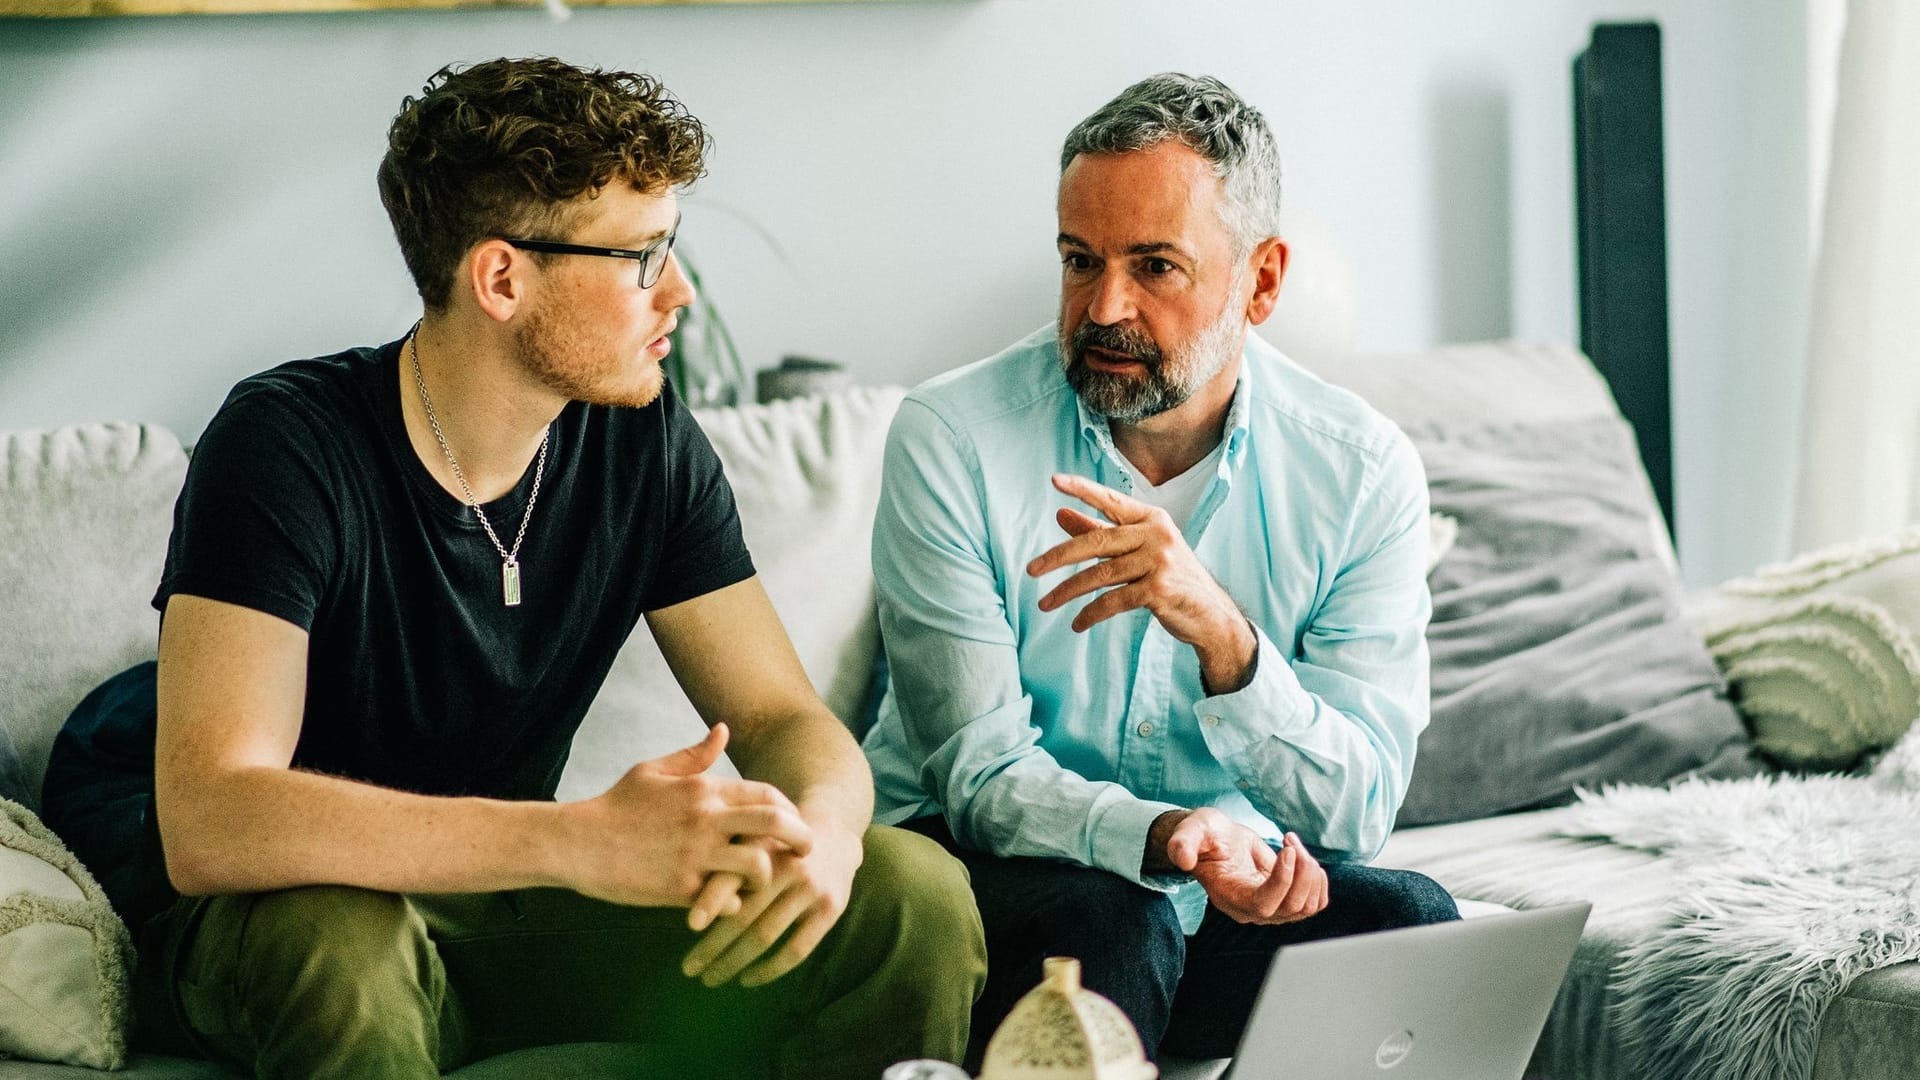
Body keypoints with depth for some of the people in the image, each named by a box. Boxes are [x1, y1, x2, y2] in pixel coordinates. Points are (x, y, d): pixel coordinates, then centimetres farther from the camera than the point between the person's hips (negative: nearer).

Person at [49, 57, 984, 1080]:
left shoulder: (645, 443, -5)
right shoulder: (288, 446, -23)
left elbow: (782, 717, -2)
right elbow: (208, 823, -34)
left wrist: (819, 830, -29)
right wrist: (580, 841, -44)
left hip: (508, 910, 5)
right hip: (283, 931, -5)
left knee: (915, 895, -15)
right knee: (334, 936, -41)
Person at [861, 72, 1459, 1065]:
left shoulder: (1362, 473, -8)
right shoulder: (951, 439, -14)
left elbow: (1358, 813, -15)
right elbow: (981, 775, -18)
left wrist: (1221, 634, -34)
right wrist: (1171, 835, -39)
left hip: (1243, 878, 2)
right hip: (994, 869, -2)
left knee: (1407, 919, -27)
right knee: (1103, 917, -34)